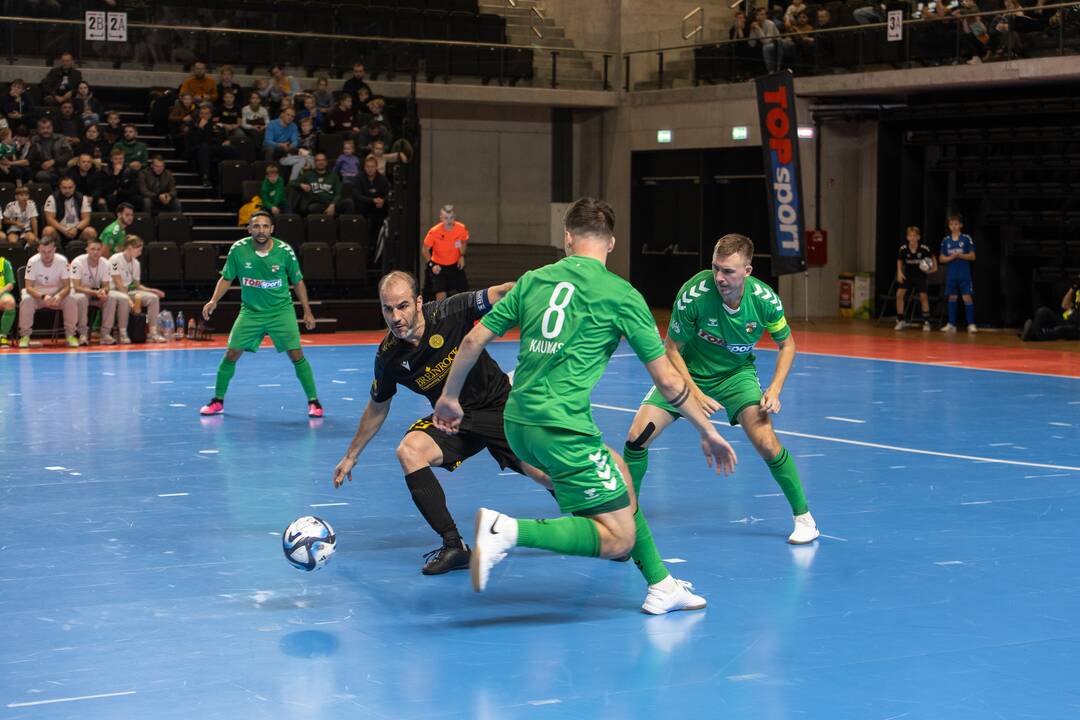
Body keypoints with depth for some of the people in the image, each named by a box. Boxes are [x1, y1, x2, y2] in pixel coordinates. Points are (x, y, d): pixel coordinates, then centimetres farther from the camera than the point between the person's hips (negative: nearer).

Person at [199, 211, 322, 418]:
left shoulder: (284, 251, -12)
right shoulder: (238, 249, -11)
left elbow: (298, 282, 1)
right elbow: (226, 278, 2)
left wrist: (307, 312, 2)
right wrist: (214, 300, -13)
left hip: (281, 310, -1)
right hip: (250, 311, 1)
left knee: (296, 354, -10)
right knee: (231, 354, -4)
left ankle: (313, 401, 3)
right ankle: (218, 401, 13)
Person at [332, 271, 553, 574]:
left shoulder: (449, 314, -21)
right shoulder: (389, 356, -10)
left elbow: (500, 294, -27)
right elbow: (377, 408, 7)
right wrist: (351, 456, 15)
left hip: (499, 405, -3)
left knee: (547, 474, -13)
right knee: (408, 450, -25)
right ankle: (454, 547, -20)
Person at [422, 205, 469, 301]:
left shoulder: (461, 228, -16)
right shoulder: (434, 232, -24)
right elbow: (425, 251, -12)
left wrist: (462, 256, -6)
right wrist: (431, 265, -25)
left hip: (455, 265, 3)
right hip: (439, 267, -3)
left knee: (464, 292, 9)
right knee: (441, 295, -15)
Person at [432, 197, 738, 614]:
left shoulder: (533, 280, 11)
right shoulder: (622, 295, -1)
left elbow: (474, 340, 12)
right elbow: (667, 381, 1)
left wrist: (449, 398, 27)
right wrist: (708, 432, 14)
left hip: (517, 424, 7)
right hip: (562, 429, -7)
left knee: (618, 471, 25)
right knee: (619, 538, -2)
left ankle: (660, 585, 26)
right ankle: (509, 530, -19)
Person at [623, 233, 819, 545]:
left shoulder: (765, 300, -22)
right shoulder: (693, 294, -29)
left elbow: (787, 344, -3)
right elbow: (672, 349, -14)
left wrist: (774, 390, -16)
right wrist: (695, 394, -23)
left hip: (736, 373, 0)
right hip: (688, 372, 0)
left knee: (766, 442, -18)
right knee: (638, 435, -15)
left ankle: (803, 517, 2)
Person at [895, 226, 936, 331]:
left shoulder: (924, 249, -18)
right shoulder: (903, 249, -15)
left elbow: (932, 257, 3)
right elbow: (899, 261, 3)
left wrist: (934, 267, -8)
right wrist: (899, 272, -8)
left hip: (920, 276, -1)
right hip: (907, 275, 1)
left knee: (923, 296, -9)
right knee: (900, 293, -14)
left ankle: (926, 322, 5)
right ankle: (900, 321, -1)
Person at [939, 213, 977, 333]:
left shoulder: (966, 238, -1)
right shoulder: (946, 240, 6)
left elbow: (972, 256, -2)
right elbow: (941, 259, 6)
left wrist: (960, 255, -17)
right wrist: (951, 257, -13)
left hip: (964, 274, -3)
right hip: (951, 275, 3)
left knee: (967, 297, -7)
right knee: (952, 297, 7)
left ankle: (971, 324, -5)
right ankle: (951, 324, 12)